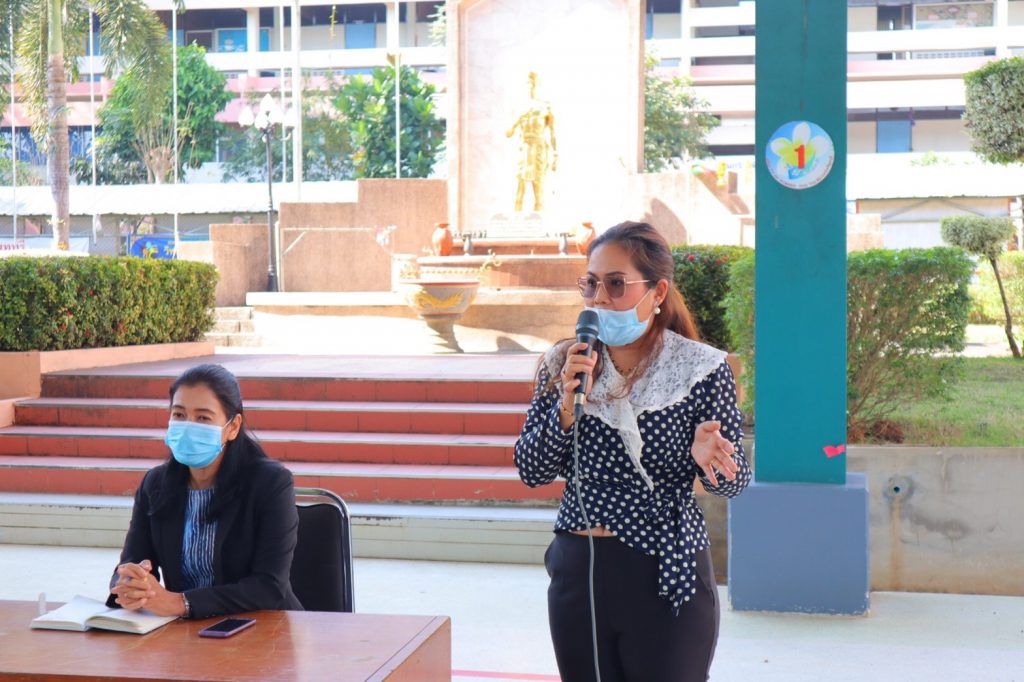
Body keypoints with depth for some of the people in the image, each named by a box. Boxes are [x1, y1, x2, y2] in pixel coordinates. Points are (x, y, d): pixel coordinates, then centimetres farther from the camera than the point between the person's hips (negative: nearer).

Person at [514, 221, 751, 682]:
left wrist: (708, 459, -26)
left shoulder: (700, 369, -8)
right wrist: (567, 405, -17)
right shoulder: (563, 364, 1)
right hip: (578, 573, 3)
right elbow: (532, 472, -2)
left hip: (666, 578, -3)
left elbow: (733, 482, -4)